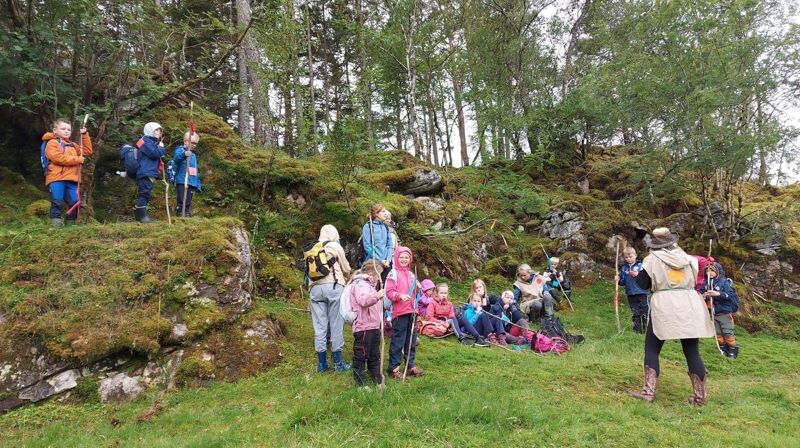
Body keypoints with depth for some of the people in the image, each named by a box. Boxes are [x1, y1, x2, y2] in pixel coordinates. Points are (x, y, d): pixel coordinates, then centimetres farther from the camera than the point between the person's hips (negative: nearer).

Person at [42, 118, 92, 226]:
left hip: (71, 179, 6)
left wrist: (85, 135, 16)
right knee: (57, 202, -13)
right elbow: (57, 158, -13)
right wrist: (77, 160, -11)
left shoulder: (72, 146, 26)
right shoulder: (52, 143, 3)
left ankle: (70, 224, 11)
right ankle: (55, 224, -11)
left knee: (74, 202, 2)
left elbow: (87, 151, 22)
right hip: (56, 178, -6)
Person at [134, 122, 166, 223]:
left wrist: (160, 148, 7)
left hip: (150, 173, 11)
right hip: (145, 173, -11)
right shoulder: (146, 141, -7)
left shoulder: (153, 142, 24)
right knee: (144, 193, -13)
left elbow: (158, 156, 23)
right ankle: (142, 215, -16)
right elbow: (155, 154, -18)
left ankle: (139, 215, 15)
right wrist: (161, 147, -2)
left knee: (144, 194, 11)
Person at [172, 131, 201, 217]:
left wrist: (198, 184, 22)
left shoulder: (193, 155, 23)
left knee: (188, 203, 11)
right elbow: (176, 158, -27)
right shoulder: (180, 150, -1)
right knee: (182, 202, -10)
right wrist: (184, 154, -48)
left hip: (192, 183, 8)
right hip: (182, 182, -8)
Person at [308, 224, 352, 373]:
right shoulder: (336, 247, 5)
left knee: (320, 326, 5)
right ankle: (338, 363, 7)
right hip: (334, 286, -3)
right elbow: (346, 270, 10)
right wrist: (343, 276, 31)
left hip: (315, 287, 3)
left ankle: (322, 363, 10)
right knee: (336, 325, 2)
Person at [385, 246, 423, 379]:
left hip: (411, 311, 7)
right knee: (398, 341, -3)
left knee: (411, 340, 14)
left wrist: (417, 288, 4)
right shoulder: (393, 273, -5)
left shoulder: (411, 274, 16)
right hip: (399, 312, -7)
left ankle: (410, 365, 25)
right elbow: (389, 292, -12)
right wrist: (400, 296, -28)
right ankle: (393, 368, 6)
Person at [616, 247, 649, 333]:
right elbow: (623, 282, 10)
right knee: (635, 313, 11)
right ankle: (637, 329, 20)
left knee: (645, 311, 1)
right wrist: (618, 280, -10)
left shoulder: (641, 265, -3)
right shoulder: (624, 268, 7)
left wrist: (638, 275, -22)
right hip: (631, 294, 4)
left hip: (641, 293, -3)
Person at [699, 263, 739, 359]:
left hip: (724, 313, -4)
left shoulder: (724, 282, -11)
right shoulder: (705, 283, 0)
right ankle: (723, 350, 23)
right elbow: (700, 294, 7)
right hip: (713, 313, 4)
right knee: (718, 333, 11)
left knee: (727, 332, 0)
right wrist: (703, 296, -15)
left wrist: (718, 294, -29)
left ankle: (733, 350, 15)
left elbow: (730, 295, -18)